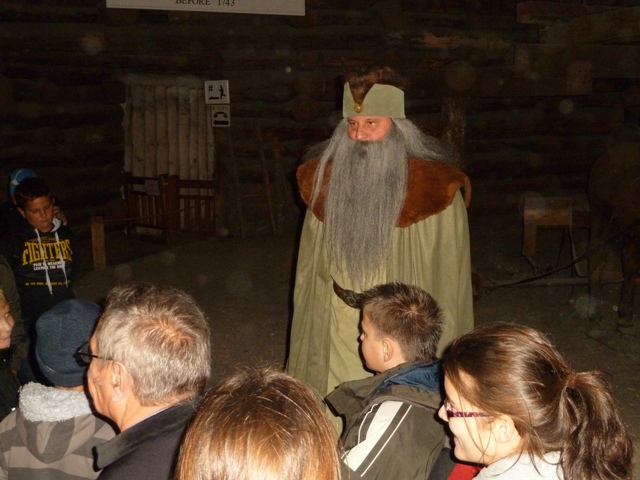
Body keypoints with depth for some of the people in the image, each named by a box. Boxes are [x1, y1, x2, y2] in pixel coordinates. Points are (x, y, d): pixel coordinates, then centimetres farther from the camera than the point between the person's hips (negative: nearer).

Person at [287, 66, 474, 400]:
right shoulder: (325, 183, 4)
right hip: (334, 353, 3)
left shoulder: (436, 190, -8)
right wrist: (301, 361, 11)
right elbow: (308, 277, 10)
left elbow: (451, 287, -4)